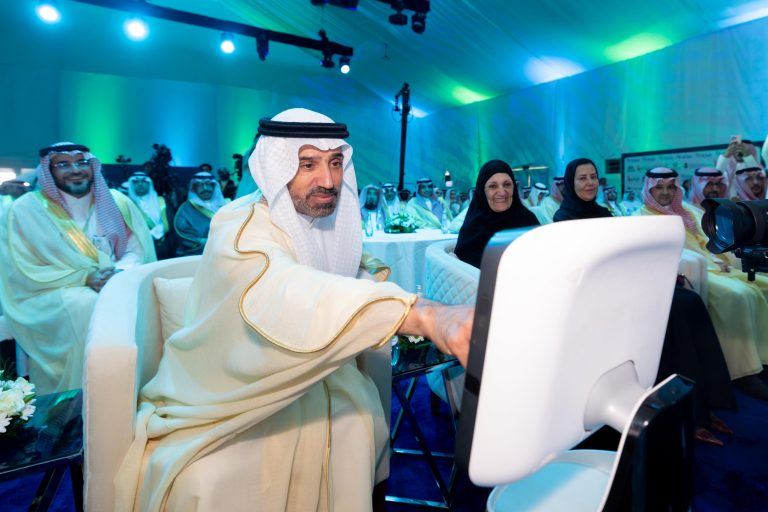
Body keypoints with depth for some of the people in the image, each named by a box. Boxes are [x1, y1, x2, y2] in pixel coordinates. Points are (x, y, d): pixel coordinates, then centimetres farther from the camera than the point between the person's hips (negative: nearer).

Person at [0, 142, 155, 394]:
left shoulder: (116, 202, 9)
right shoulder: (26, 209, 0)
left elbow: (137, 246, 4)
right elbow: (22, 272, -5)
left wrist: (122, 271, -20)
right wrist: (84, 277, -19)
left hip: (116, 283, 3)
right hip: (53, 292, -3)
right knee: (85, 305, -35)